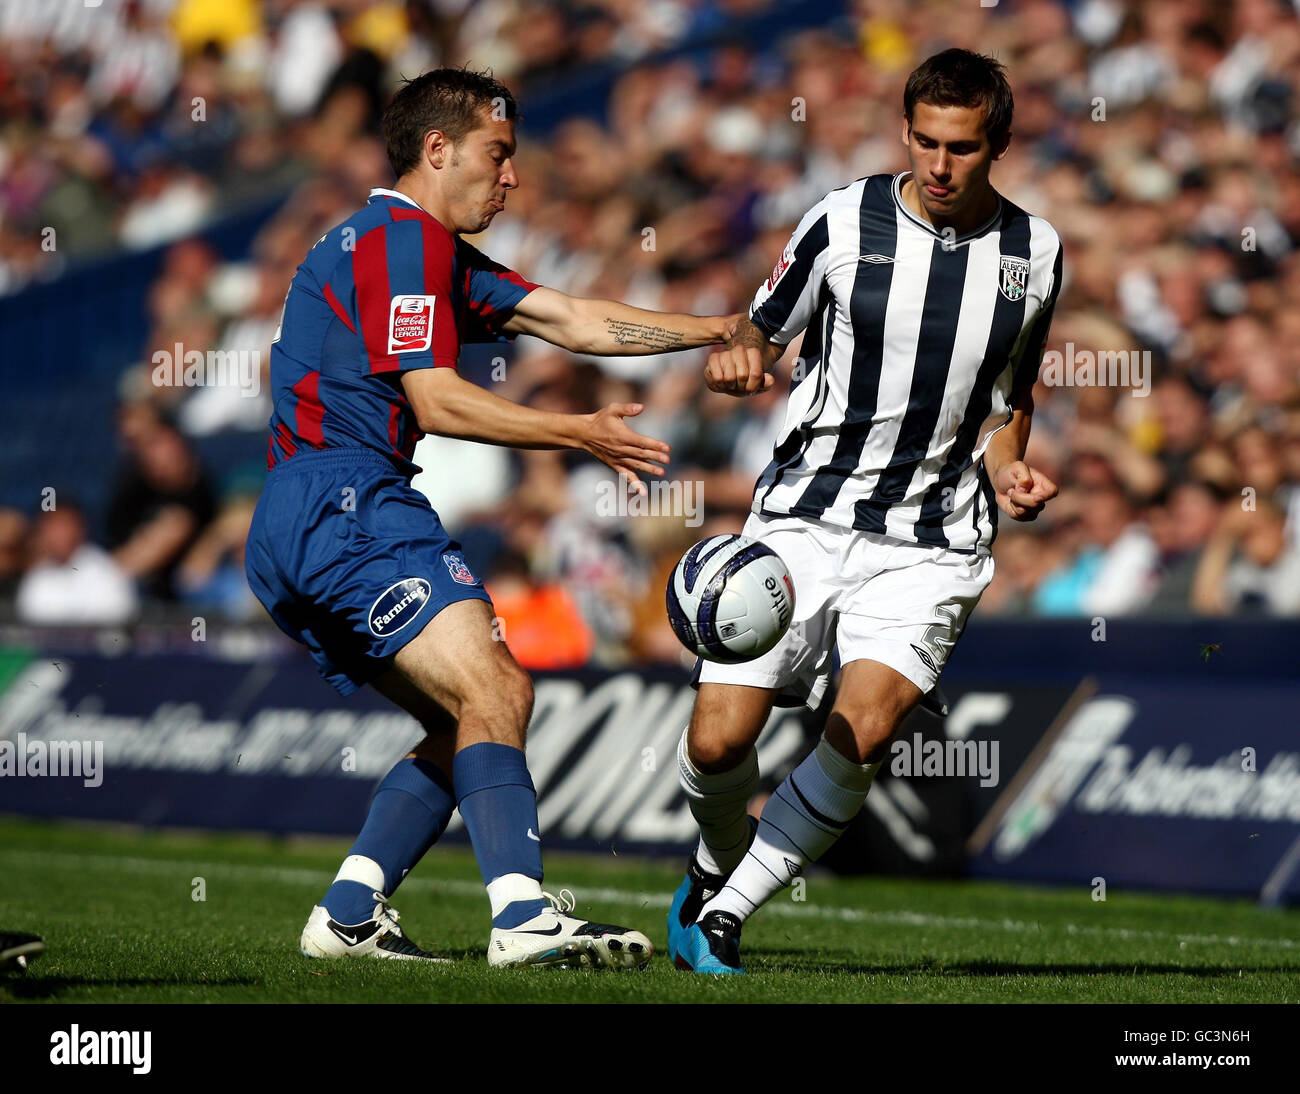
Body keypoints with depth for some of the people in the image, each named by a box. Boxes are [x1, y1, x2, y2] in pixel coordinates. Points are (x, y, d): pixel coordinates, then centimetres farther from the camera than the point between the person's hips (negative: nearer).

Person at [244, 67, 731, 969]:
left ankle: (348, 915, 5)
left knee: (473, 720, 12)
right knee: (494, 691, -21)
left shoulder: (437, 255, 26)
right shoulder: (402, 237, -6)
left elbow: (574, 322, 22)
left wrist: (722, 329, 18)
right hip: (345, 501, -11)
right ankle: (524, 917, -35)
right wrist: (581, 436, -10)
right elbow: (435, 401, -14)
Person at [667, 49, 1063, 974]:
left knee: (863, 732, -22)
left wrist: (1008, 471, -1)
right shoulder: (844, 222, -4)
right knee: (720, 738, -7)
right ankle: (720, 861, 28)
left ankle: (724, 915, -6)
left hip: (931, 543, 1)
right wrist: (737, 361, -18)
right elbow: (759, 339, 6)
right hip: (806, 516, -1)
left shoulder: (1034, 252, 4)